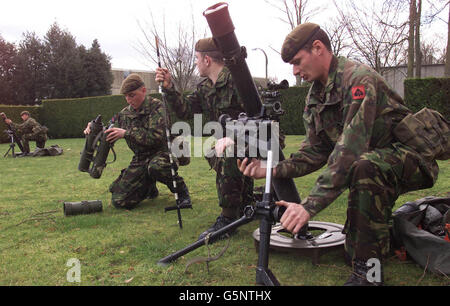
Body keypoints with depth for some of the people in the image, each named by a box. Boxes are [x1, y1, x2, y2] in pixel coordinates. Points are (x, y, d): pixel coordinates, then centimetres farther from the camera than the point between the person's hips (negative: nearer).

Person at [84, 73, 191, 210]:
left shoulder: (157, 106, -11)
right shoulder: (125, 113, 8)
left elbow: (156, 137, -23)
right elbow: (111, 134, 18)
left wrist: (126, 133, -25)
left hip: (162, 153, -6)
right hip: (140, 159, 6)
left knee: (156, 167, -43)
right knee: (119, 201, -5)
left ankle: (181, 190, -11)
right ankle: (150, 187, 26)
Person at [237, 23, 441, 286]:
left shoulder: (358, 78, -27)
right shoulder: (315, 96, 2)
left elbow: (350, 148, -37)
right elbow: (316, 151, -2)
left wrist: (310, 205, -42)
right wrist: (272, 171, -18)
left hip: (413, 159, -8)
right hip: (374, 159, 8)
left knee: (365, 166, -42)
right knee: (354, 249, 9)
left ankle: (369, 273, -28)